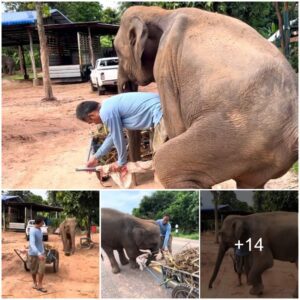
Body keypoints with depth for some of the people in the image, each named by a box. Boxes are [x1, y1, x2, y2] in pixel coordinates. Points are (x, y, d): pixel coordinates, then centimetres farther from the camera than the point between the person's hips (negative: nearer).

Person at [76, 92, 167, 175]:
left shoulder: (106, 112, -13)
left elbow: (118, 137, -6)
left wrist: (121, 162, 10)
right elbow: (113, 135, 27)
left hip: (160, 113, -10)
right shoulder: (109, 106, 17)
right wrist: (96, 157, 33)